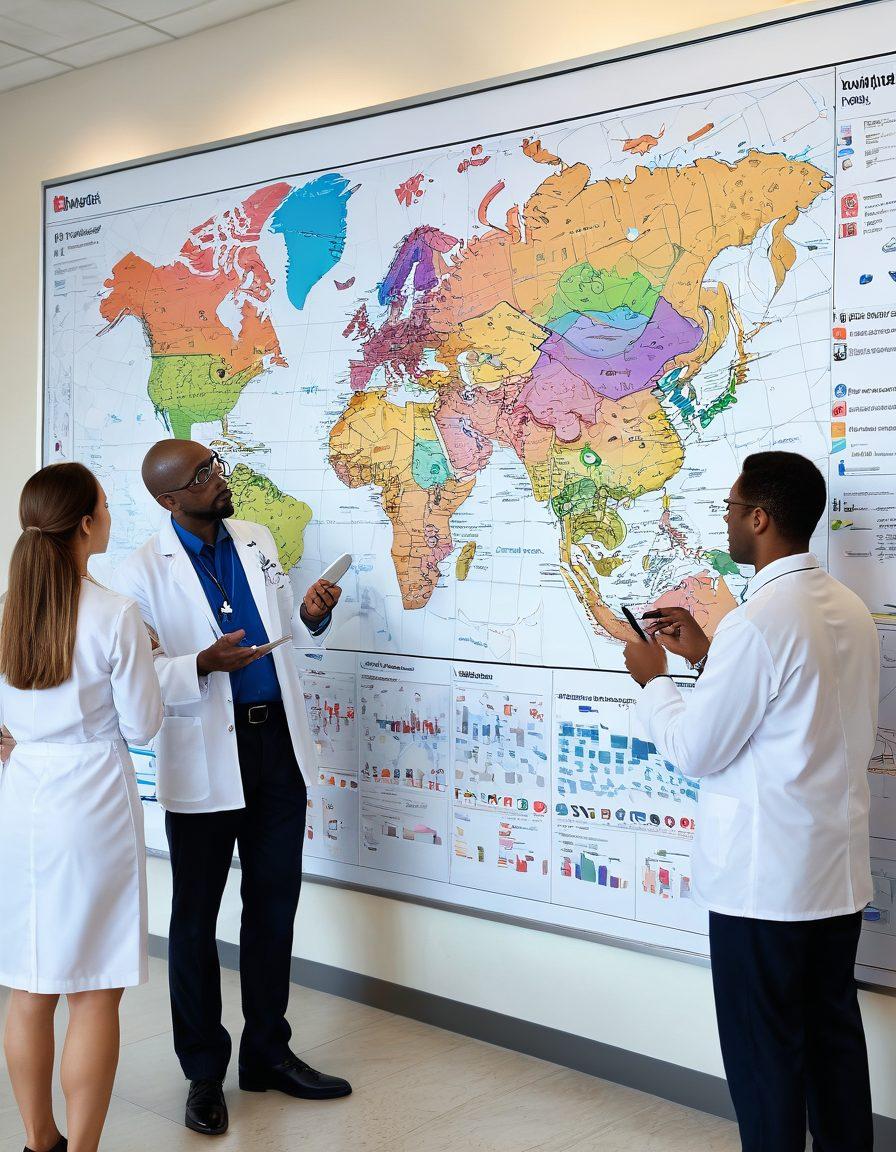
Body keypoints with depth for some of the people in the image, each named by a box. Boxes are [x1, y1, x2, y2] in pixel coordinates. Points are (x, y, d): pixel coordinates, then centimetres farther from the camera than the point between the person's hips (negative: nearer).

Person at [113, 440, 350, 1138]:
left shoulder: (257, 540, 8)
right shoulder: (143, 573, -9)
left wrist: (312, 616, -4)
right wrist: (202, 665, -24)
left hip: (278, 745, 5)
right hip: (204, 759, -5)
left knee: (275, 902, 13)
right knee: (196, 915, 7)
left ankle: (268, 1053, 30)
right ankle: (204, 1073, 24)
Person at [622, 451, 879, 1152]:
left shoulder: (758, 622, -21)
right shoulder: (852, 611, 5)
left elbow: (695, 750, -16)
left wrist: (652, 678, 0)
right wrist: (705, 654, 14)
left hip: (766, 881, -8)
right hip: (841, 868, 8)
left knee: (765, 1053, 6)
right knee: (834, 1034, 19)